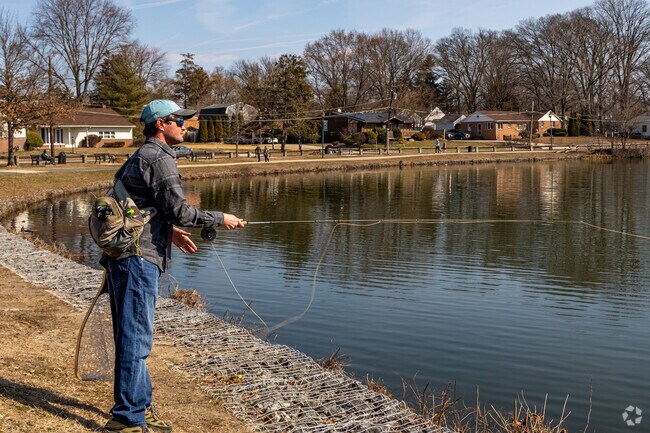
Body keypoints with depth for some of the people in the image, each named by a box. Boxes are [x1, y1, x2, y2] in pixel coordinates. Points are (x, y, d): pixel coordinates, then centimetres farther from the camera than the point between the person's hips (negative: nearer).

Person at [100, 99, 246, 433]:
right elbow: (178, 209, -16)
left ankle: (139, 406, 26)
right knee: (135, 337, -6)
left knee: (132, 335, 15)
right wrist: (220, 219, -5)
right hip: (138, 258, -11)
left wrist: (171, 231, 29)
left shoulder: (139, 157, 20)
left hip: (124, 257, 11)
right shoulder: (159, 158, -11)